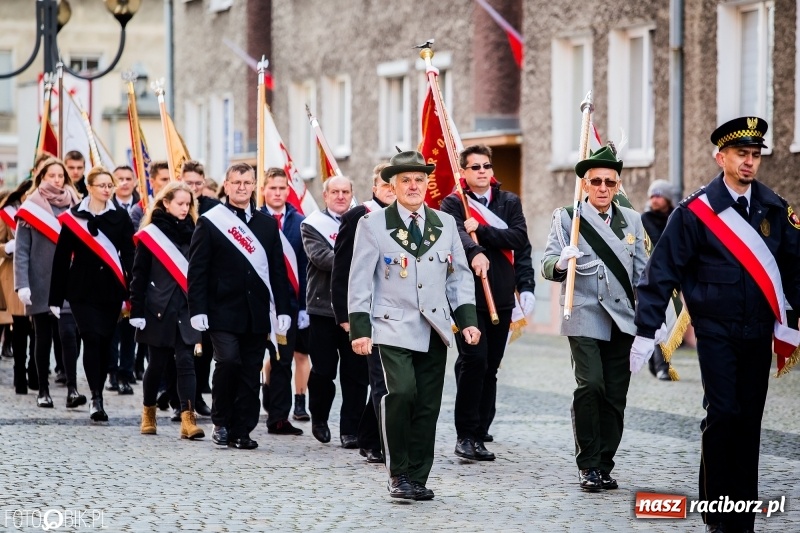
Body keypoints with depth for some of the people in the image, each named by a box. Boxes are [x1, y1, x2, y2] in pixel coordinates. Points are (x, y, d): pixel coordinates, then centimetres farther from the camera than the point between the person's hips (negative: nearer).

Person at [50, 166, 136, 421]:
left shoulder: (120, 217, 4)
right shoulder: (73, 217, 0)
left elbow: (128, 255, 2)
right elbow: (61, 259, 1)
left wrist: (132, 292, -7)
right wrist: (56, 297, 0)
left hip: (111, 290, 2)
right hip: (82, 290, -2)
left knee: (105, 343, 6)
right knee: (92, 339, -13)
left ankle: (97, 397, 17)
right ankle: (96, 398, -17)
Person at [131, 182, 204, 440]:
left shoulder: (192, 233, 8)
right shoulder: (150, 235, -2)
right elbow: (139, 276, -4)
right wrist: (137, 311, -8)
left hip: (186, 309, 2)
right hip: (159, 309, -2)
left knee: (186, 362, -6)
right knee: (157, 363, 7)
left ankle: (188, 418, -13)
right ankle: (148, 413, 27)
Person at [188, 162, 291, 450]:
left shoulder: (268, 224, 12)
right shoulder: (209, 222, 1)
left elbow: (278, 270, 12)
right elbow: (197, 270, -3)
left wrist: (283, 309, 5)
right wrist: (198, 310, -11)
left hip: (257, 315, 4)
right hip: (223, 312, -4)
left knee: (250, 372, 3)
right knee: (228, 361, -17)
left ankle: (241, 431, 11)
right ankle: (221, 422, 1)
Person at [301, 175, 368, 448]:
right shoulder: (313, 224, 3)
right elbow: (321, 257, -12)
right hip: (324, 307, -2)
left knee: (356, 373, -1)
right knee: (323, 370, 3)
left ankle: (350, 430, 5)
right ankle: (319, 419, 25)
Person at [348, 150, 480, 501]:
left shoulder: (445, 224, 12)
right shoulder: (373, 224, 1)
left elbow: (459, 276, 14)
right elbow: (360, 280, 0)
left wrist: (467, 320, 3)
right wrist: (360, 328, -7)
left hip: (434, 331, 4)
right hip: (393, 328, -4)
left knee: (428, 406, 4)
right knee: (401, 392, -21)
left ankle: (417, 478, 15)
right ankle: (398, 474, -8)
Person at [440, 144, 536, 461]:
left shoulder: (510, 203, 12)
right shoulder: (453, 204, 0)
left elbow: (519, 238, -4)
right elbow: (457, 234, -21)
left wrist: (482, 230, -14)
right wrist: (475, 253, -40)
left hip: (501, 297, 4)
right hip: (467, 295, -4)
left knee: (490, 368, 7)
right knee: (473, 361, -15)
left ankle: (479, 436, 13)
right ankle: (465, 435, -9)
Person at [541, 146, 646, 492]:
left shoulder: (631, 220, 13)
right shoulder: (566, 217, 2)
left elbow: (642, 274, 17)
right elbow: (547, 265, -5)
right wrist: (560, 263, -27)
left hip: (621, 320, 4)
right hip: (585, 317, -4)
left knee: (615, 395, 4)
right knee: (590, 385, -17)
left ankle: (604, 466, 13)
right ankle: (588, 466, -8)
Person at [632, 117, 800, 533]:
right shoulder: (696, 212, -7)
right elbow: (661, 273, -7)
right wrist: (646, 333, -10)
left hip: (759, 333, 4)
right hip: (716, 332, -4)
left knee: (749, 420, 6)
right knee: (723, 414, -10)